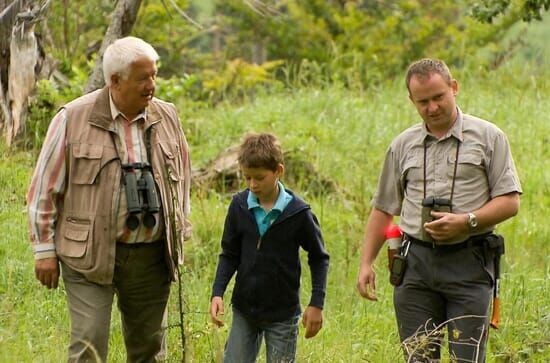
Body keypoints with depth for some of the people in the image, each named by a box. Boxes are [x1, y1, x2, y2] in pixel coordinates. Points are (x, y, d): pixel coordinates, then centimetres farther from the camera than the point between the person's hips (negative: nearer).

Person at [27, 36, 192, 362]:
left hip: (152, 255, 4)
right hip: (90, 255, -4)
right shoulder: (74, 119, -6)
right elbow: (45, 188, -1)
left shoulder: (167, 117, 6)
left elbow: (182, 178, 19)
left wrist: (180, 234, 16)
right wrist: (44, 250, -3)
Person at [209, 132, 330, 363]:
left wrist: (316, 303, -5)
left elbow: (319, 258, 0)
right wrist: (217, 293, -7)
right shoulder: (239, 206, -4)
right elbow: (229, 254, 6)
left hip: (283, 312, -3)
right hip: (245, 309, 3)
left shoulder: (297, 212, -12)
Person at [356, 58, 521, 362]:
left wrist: (467, 221, -15)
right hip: (416, 261, 3)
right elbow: (383, 209, 17)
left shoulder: (488, 137, 3)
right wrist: (366, 263, 9)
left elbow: (510, 201, 0)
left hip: (468, 261, -3)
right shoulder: (402, 145, 13)